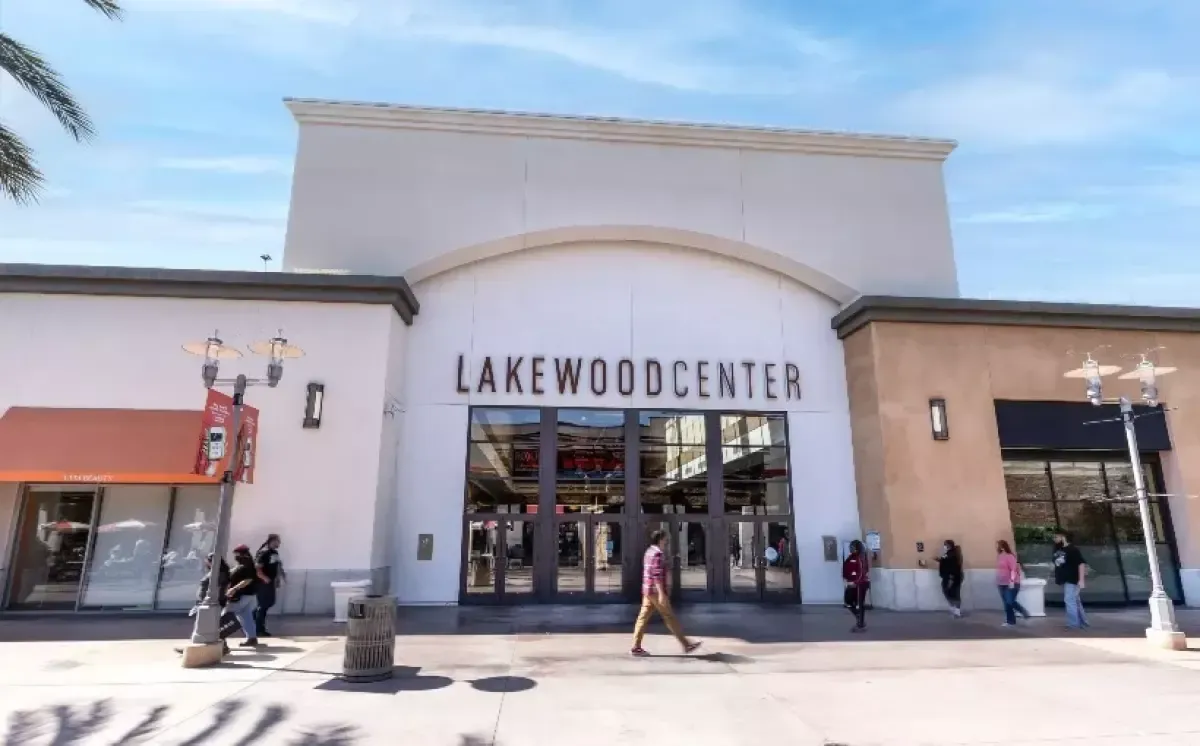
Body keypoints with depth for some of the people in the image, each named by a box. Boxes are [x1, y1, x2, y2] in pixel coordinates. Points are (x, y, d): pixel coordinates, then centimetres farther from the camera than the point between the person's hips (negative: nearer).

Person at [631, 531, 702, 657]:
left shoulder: (649, 552, 15)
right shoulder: (657, 553, -15)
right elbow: (657, 575, -22)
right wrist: (661, 593, -24)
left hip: (648, 591, 9)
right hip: (656, 591, -9)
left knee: (643, 617, 6)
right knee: (669, 617, -1)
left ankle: (636, 647, 6)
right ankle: (686, 644, 8)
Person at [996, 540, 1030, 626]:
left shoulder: (1010, 556, -14)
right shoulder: (999, 556, 10)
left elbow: (1013, 569, -19)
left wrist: (1012, 581, -27)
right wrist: (998, 581, 20)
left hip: (1011, 584, -8)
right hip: (1002, 584, 8)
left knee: (1010, 602, -10)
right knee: (1006, 603, 8)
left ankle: (1024, 613, 15)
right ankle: (1010, 621, 15)